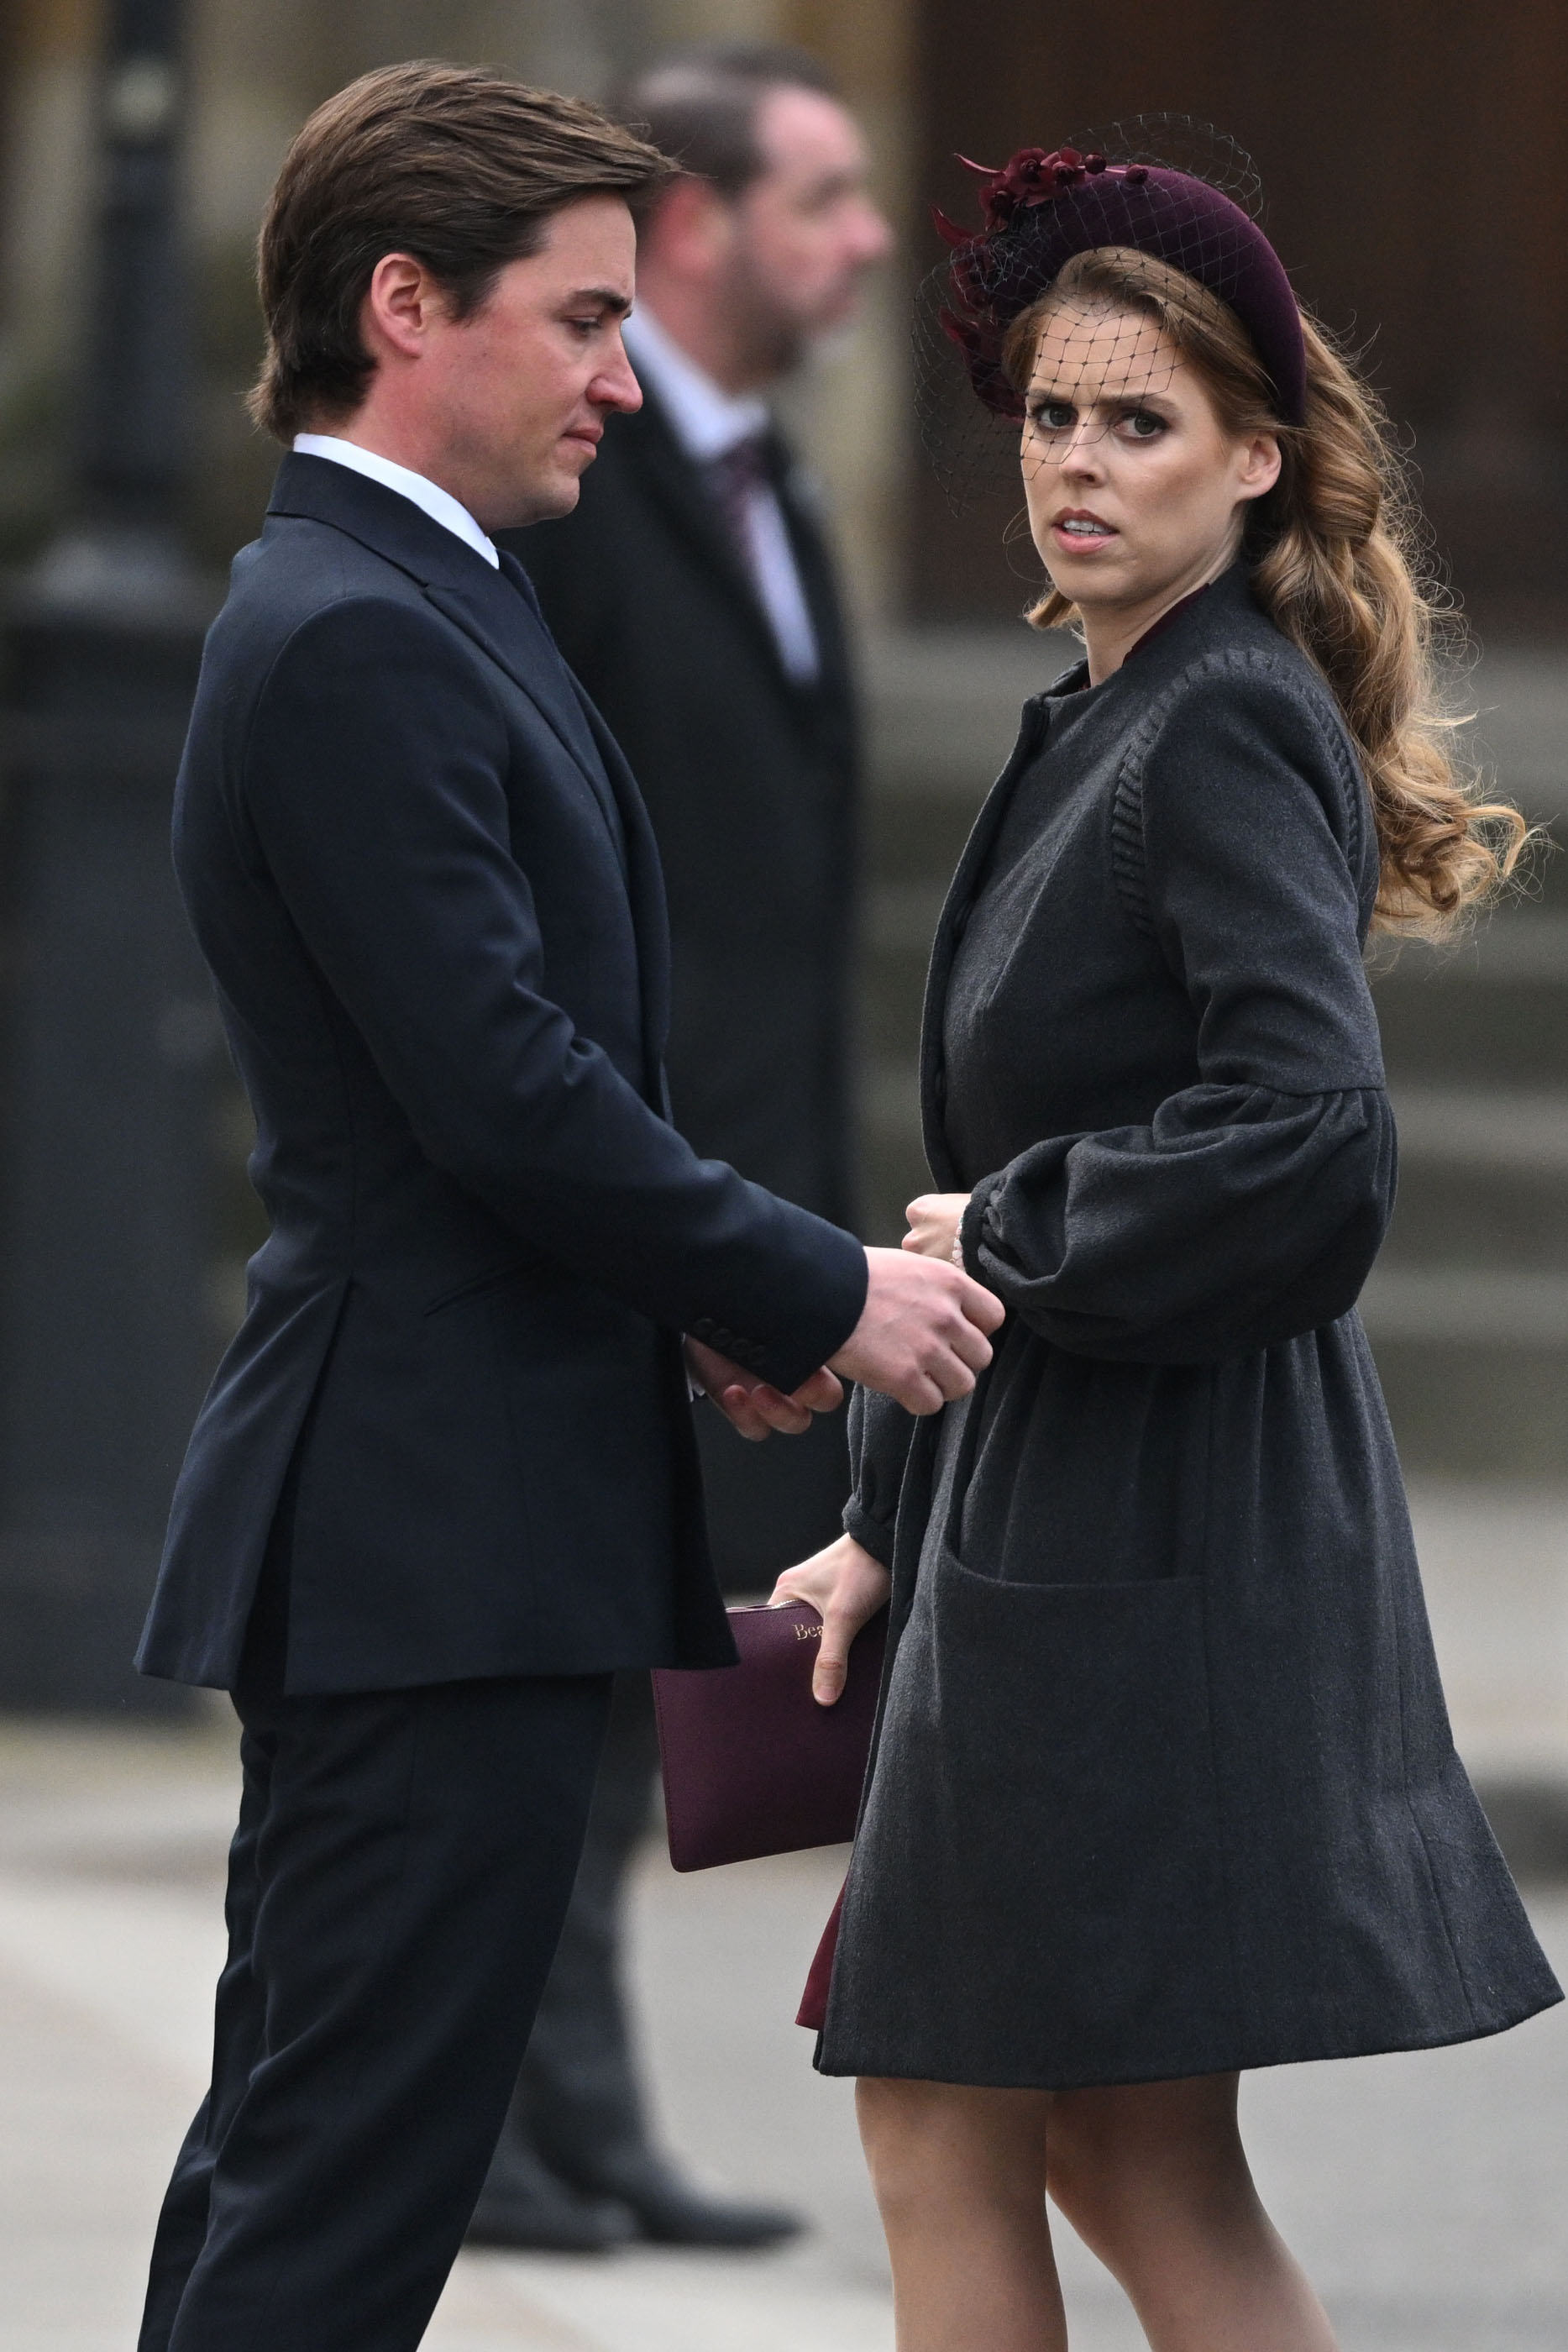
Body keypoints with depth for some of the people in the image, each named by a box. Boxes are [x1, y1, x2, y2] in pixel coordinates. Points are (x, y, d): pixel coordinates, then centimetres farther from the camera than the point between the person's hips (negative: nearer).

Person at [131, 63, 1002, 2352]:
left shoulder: (409, 613, 16)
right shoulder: (354, 644, -17)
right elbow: (501, 1089, -21)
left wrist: (691, 1299, 6)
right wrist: (817, 1300, -12)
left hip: (415, 1526, 11)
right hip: (442, 1536, -11)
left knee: (297, 2142, 13)